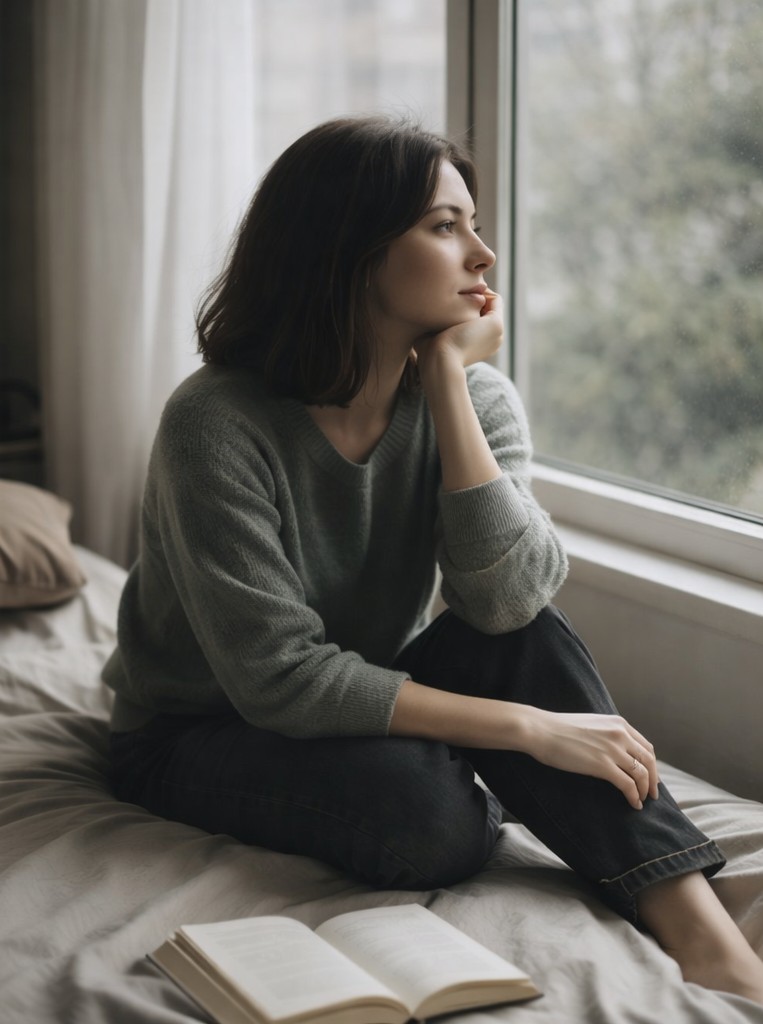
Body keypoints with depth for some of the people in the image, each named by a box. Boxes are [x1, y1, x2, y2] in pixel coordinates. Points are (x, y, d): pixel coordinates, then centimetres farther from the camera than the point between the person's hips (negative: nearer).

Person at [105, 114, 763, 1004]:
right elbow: (280, 677, -28)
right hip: (198, 738, -5)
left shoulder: (475, 397, -9)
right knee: (428, 814, -37)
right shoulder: (216, 426, -25)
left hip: (359, 702, 5)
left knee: (528, 638, -26)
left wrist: (448, 377, -25)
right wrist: (529, 728, -30)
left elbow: (507, 602, -25)